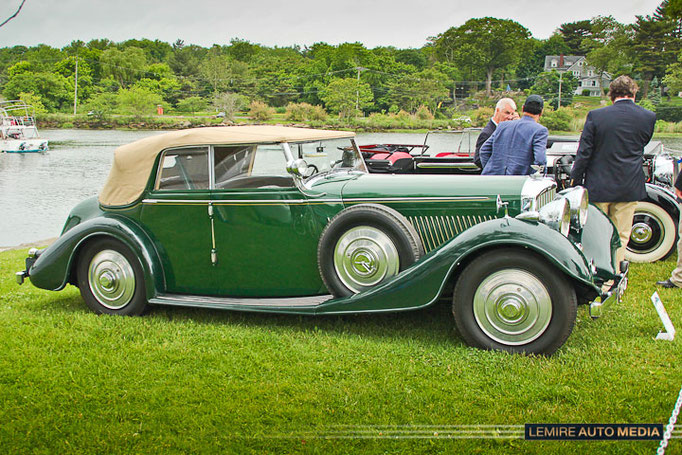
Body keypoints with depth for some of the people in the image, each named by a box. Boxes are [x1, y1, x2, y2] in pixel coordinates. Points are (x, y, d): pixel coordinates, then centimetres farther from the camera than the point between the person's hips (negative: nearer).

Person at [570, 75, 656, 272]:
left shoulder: (595, 116, -9)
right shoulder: (648, 117, -3)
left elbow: (584, 153, -7)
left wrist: (575, 181, 0)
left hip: (598, 186, -1)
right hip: (630, 188, 1)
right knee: (620, 237, 10)